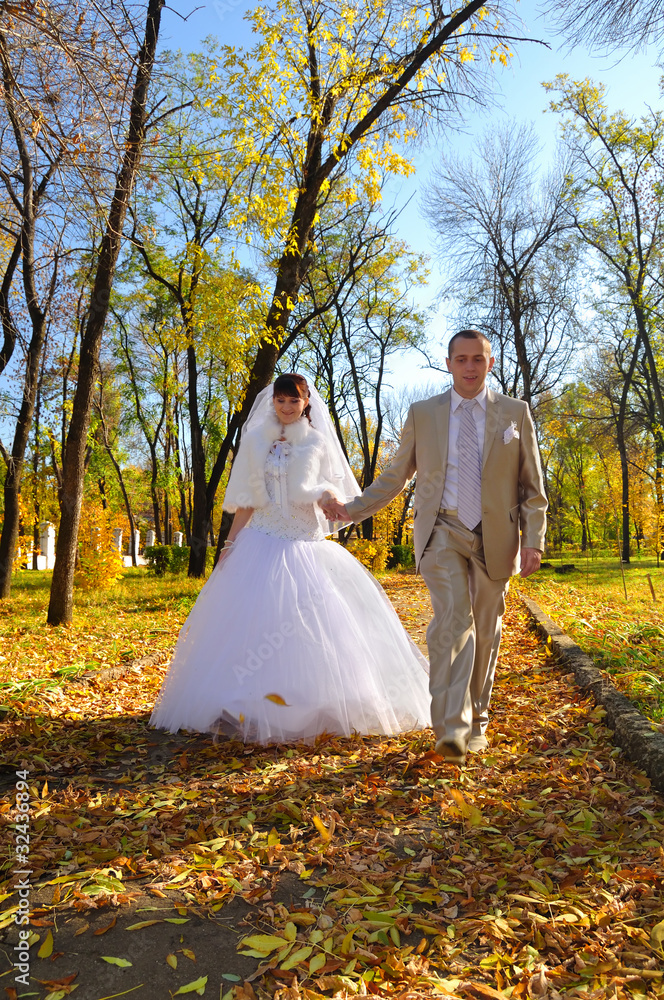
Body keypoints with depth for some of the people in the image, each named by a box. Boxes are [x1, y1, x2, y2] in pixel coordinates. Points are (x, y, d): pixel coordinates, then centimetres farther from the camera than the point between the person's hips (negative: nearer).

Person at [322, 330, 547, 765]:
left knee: (485, 631, 9)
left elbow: (532, 484, 6)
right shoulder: (422, 414, 7)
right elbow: (396, 476, 12)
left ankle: (477, 722, 28)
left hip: (496, 537, 1)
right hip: (443, 532, -1)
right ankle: (451, 728, -17)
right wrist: (352, 509, 3)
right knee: (453, 619, -19)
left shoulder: (515, 412, 6)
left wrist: (534, 539, -3)